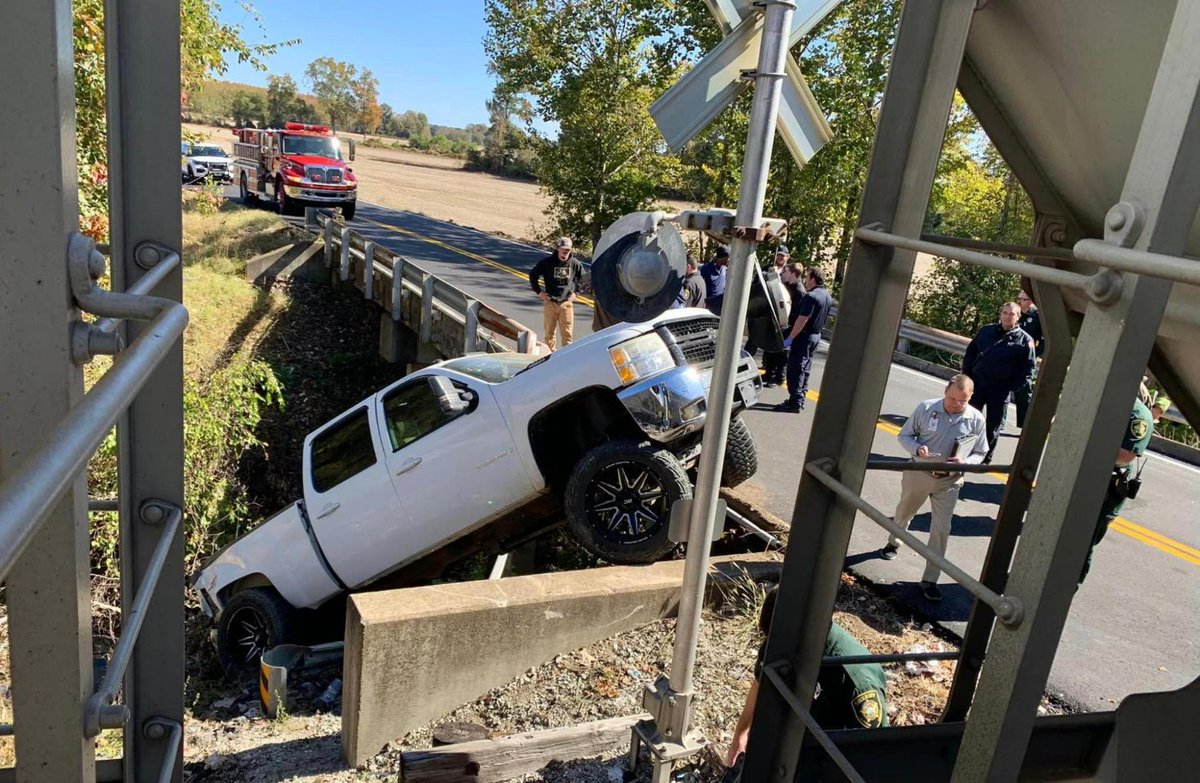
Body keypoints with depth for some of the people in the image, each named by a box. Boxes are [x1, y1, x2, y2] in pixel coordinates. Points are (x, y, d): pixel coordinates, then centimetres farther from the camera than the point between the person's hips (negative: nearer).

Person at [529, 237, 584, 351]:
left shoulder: (575, 264, -3)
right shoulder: (547, 262, -8)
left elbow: (582, 278, 17)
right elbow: (533, 275, 6)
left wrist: (576, 292, 9)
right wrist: (538, 292, 2)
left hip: (567, 303, 0)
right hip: (550, 303, 0)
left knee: (568, 333, 1)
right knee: (550, 332, 8)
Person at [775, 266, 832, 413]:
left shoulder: (811, 296, -21)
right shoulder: (827, 296, 9)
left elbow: (802, 320, -25)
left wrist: (790, 338, -22)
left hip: (804, 336, -9)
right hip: (816, 335, 9)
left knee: (795, 369, -5)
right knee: (805, 368, 16)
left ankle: (795, 402, -5)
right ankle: (800, 400, 21)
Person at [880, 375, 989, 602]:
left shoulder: (976, 420, -9)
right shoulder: (926, 408, -12)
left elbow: (980, 453, 2)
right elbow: (905, 435, -2)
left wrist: (965, 462, -20)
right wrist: (917, 449, -23)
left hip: (949, 482, 0)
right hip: (918, 474, 0)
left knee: (942, 529, -3)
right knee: (904, 513, 22)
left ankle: (930, 579, 8)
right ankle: (893, 543, 54)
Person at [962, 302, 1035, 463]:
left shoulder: (1024, 340, -3)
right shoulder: (987, 331, 6)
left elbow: (1027, 368, -4)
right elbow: (970, 352, 12)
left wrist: (1011, 387, -11)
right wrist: (967, 375, 3)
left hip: (1000, 389, -2)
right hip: (977, 383, 2)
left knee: (993, 426, 7)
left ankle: (985, 459, 19)